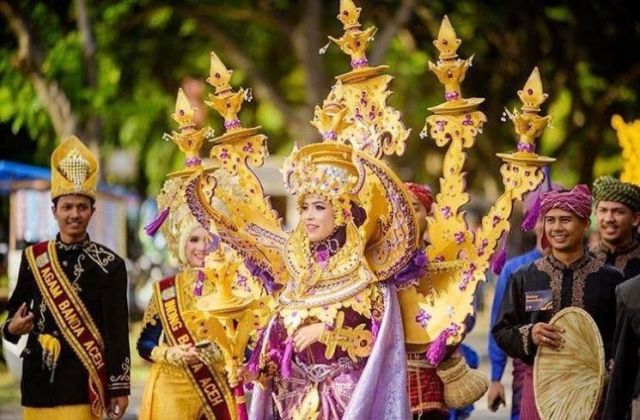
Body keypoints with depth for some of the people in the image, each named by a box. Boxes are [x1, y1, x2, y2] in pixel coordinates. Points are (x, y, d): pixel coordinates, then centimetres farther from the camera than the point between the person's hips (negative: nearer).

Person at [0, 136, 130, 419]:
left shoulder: (109, 265, -2)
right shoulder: (33, 258, 8)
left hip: (81, 382, -4)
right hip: (38, 379, 4)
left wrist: (119, 388, -7)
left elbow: (118, 332, -4)